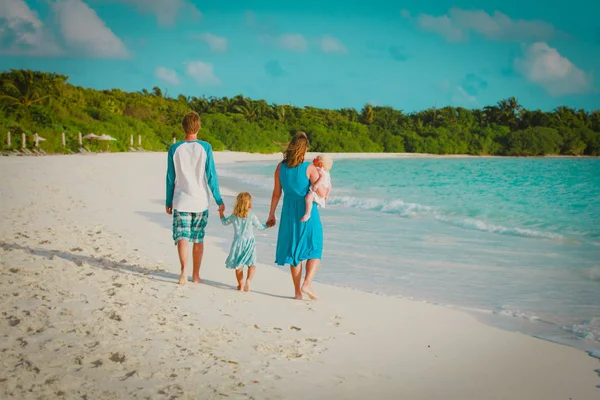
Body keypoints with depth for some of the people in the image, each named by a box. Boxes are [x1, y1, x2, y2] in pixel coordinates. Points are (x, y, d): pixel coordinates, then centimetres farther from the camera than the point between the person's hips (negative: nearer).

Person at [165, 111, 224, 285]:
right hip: (200, 201, 0)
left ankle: (183, 270, -21)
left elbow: (170, 178, 3)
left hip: (181, 201, 0)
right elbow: (211, 176, -3)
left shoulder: (174, 149, -1)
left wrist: (168, 202, 12)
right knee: (198, 239, 11)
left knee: (182, 236, -1)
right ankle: (196, 275, 17)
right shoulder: (205, 147, -4)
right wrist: (219, 200, 4)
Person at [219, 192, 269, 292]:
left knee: (238, 265, 12)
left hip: (238, 242, 3)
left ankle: (240, 285, 17)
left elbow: (225, 222, 18)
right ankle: (248, 279, -20)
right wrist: (267, 225, 21)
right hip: (249, 242, -3)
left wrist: (221, 213, 36)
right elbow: (259, 226, 2)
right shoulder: (251, 216, -8)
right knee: (252, 264, 4)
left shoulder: (234, 216, 1)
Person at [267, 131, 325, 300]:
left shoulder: (281, 167, 0)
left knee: (294, 250, 12)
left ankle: (297, 291, 14)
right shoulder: (309, 168, -11)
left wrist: (271, 214, 13)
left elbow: (276, 193, 4)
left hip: (289, 212, 4)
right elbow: (321, 193, -11)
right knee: (314, 250, 11)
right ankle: (307, 283, -7)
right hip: (308, 212, -4)